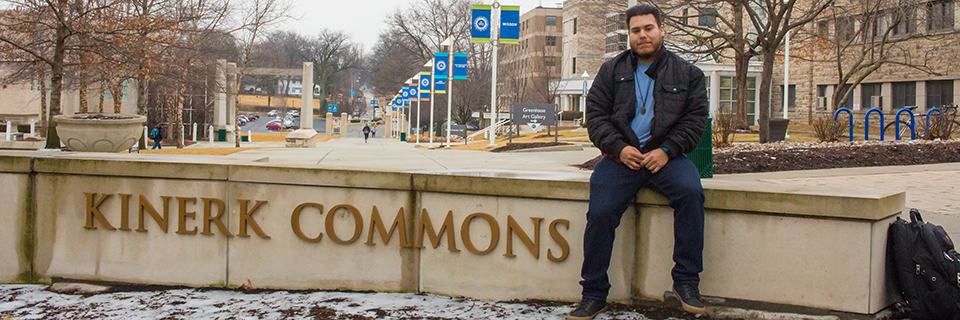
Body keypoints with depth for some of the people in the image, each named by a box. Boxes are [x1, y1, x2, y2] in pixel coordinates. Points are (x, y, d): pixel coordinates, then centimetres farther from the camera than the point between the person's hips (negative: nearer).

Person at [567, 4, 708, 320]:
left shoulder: (687, 73, 12)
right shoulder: (612, 71, 13)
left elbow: (695, 119, 6)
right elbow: (596, 115, 8)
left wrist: (666, 150, -10)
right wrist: (619, 148, -9)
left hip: (665, 155, 0)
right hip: (621, 155, 0)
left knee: (690, 192, -31)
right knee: (600, 211, -23)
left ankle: (686, 281, -18)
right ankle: (594, 293, -8)